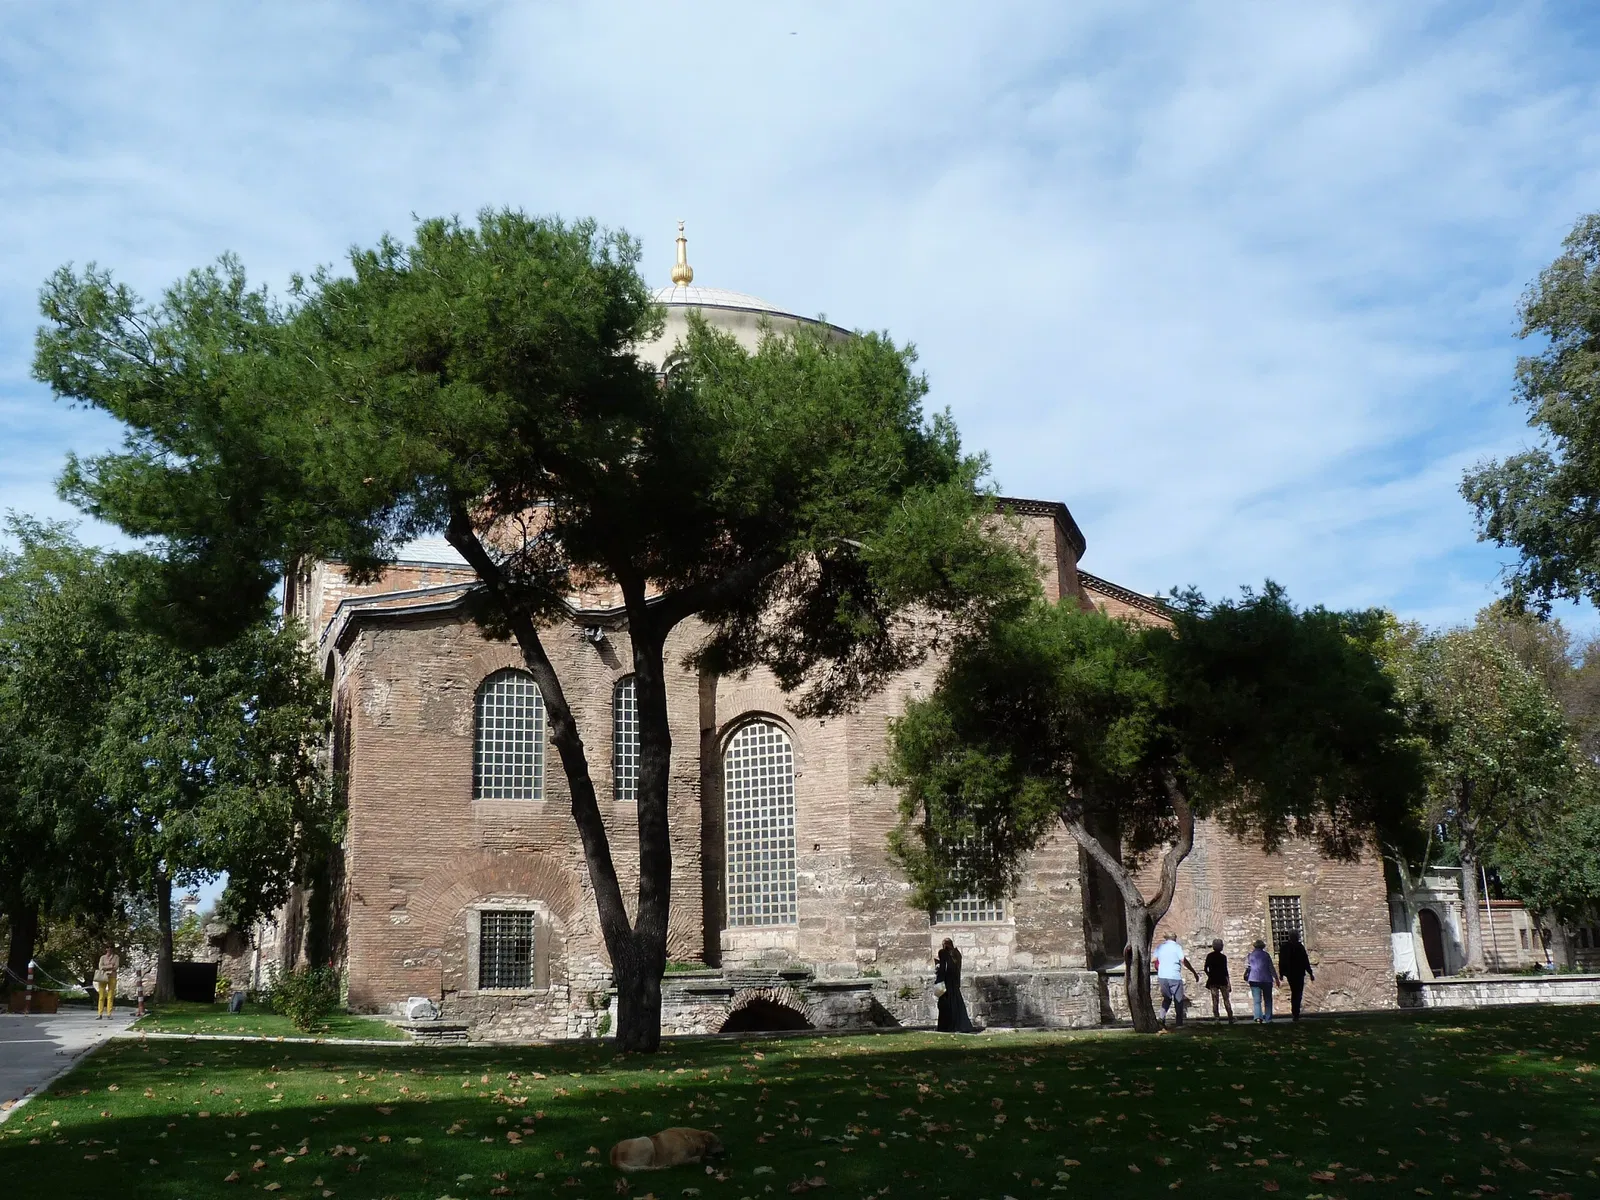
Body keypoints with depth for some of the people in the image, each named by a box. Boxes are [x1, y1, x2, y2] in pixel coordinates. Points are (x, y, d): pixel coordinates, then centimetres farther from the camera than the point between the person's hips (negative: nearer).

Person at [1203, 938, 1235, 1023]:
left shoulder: (1209, 956, 3)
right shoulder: (1223, 957, -6)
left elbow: (1206, 968, 3)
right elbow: (1225, 970, -7)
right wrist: (1228, 983, -3)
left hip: (1213, 981, 2)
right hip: (1222, 980, -2)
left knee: (1215, 1001, 3)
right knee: (1226, 1000, 7)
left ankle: (1216, 1018, -3)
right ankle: (1230, 1018, 8)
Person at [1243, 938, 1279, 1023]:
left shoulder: (1250, 955, 4)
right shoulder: (1266, 955, 2)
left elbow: (1247, 967, 7)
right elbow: (1271, 967, 3)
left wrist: (1246, 978, 22)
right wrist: (1276, 978, 10)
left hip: (1254, 980, 0)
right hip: (1266, 980, 0)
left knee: (1257, 1000, -5)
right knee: (1267, 1000, 11)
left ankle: (1258, 1017, -25)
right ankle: (1268, 1019, 9)